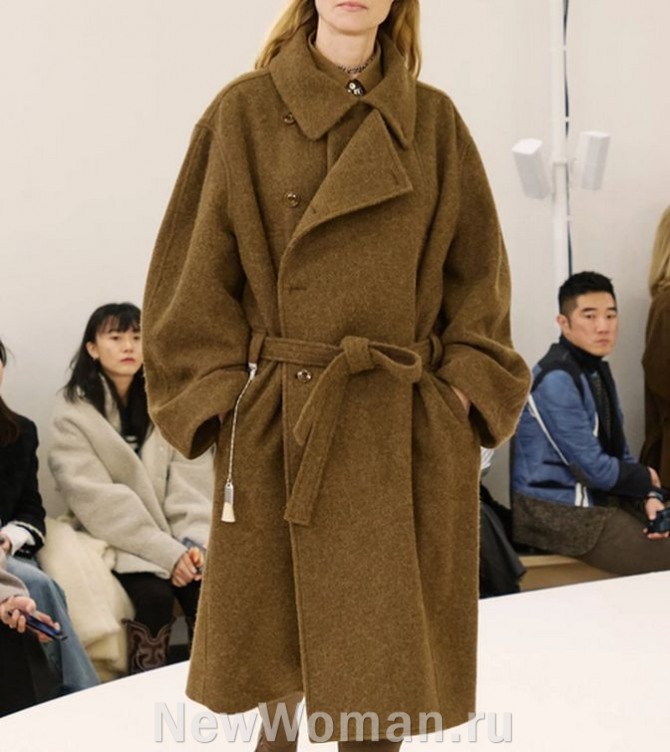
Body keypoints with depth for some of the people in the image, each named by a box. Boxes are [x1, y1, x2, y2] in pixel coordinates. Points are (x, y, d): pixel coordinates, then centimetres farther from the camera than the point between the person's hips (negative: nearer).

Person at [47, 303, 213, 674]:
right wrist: (166, 552, -20)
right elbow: (96, 497, -13)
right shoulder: (74, 412, -5)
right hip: (118, 539, -3)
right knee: (154, 596, -29)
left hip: (176, 535, 3)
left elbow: (192, 478, -1)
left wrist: (193, 542, -18)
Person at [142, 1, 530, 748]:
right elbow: (195, 269, 0)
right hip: (280, 423, -1)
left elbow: (476, 270, 10)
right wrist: (220, 391, -7)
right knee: (279, 629, 10)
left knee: (387, 646, 6)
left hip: (408, 428, 2)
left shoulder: (435, 122, 7)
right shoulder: (246, 112, 0)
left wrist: (467, 383, -1)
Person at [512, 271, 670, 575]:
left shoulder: (598, 370, 8)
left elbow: (618, 450, 11)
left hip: (600, 496, 9)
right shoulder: (556, 380, -20)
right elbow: (593, 468, -21)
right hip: (559, 512, -9)